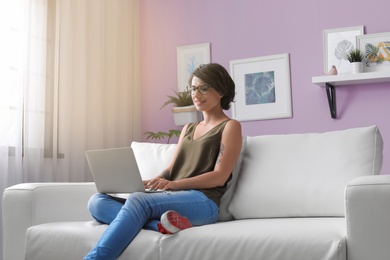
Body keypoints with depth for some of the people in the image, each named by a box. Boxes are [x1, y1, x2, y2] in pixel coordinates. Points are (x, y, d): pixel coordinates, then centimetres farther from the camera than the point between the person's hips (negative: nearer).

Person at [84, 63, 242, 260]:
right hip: (173, 198, 7)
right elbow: (170, 170, 19)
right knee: (97, 201, -16)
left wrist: (174, 184, -20)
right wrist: (146, 183, -4)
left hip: (203, 202, -7)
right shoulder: (188, 128, 28)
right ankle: (161, 223, -36)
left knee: (138, 200, -36)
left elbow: (220, 176, -6)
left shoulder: (230, 126, 6)